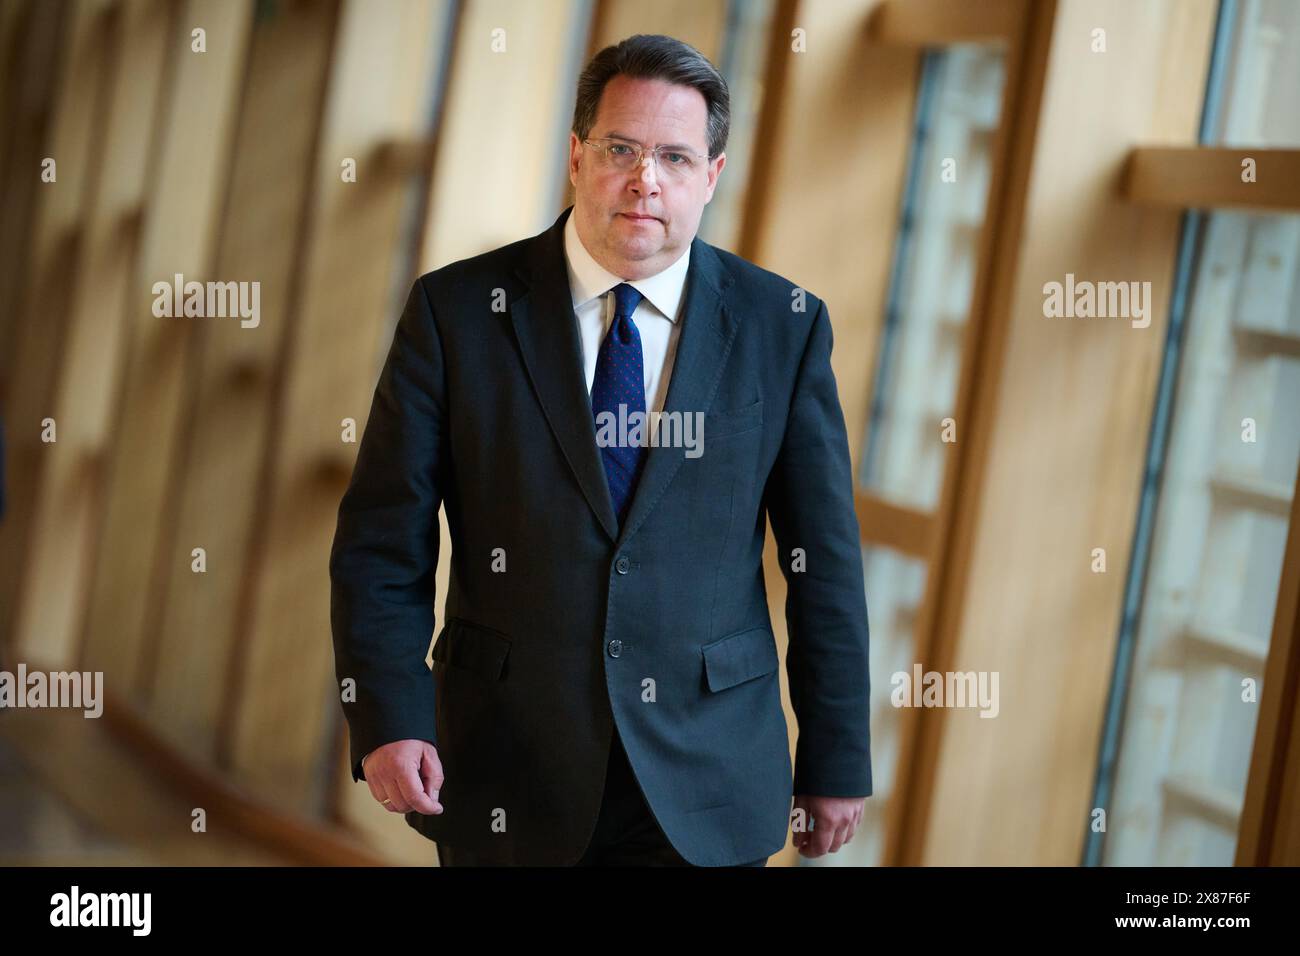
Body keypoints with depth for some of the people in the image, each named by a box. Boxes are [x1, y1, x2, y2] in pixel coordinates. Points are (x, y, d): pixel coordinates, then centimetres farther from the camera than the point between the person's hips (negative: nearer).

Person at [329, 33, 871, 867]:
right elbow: (382, 540, -3)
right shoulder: (456, 312, -3)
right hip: (508, 783, 0)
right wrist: (388, 720, -15)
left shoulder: (781, 325, 0)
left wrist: (838, 762, 2)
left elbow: (824, 559, 2)